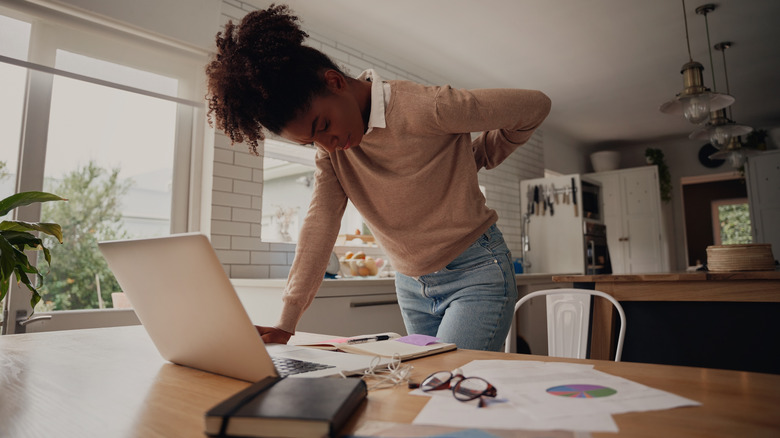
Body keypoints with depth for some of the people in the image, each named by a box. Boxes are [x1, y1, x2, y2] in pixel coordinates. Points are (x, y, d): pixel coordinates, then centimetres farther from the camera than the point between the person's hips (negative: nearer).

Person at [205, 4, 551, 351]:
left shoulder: (426, 109, -22)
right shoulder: (330, 149, -2)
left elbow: (535, 106, -12)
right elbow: (320, 222, -11)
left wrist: (471, 162, -2)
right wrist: (286, 322, -20)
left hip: (476, 273, -6)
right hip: (411, 286, 6)